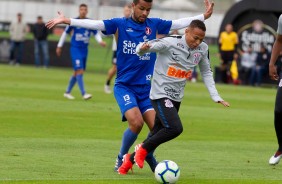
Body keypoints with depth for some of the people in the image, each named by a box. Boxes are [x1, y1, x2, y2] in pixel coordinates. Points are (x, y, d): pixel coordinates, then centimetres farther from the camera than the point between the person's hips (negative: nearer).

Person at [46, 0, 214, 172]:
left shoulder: (154, 24, 6)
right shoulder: (120, 24, -3)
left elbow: (179, 23, 10)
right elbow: (94, 24, -11)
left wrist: (205, 16, 6)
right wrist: (66, 20, -19)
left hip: (146, 87, 3)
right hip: (124, 86, -3)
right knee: (136, 122, -23)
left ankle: (149, 157, 21)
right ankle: (121, 158, 2)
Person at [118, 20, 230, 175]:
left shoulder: (203, 49, -1)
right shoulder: (170, 43, -19)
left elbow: (206, 72, 13)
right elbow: (142, 48, -16)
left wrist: (215, 97, 7)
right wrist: (142, 49, -41)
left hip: (176, 98, 7)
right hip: (160, 94, -7)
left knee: (157, 135, 9)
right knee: (175, 128, -24)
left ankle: (130, 160, 28)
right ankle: (143, 149, -3)